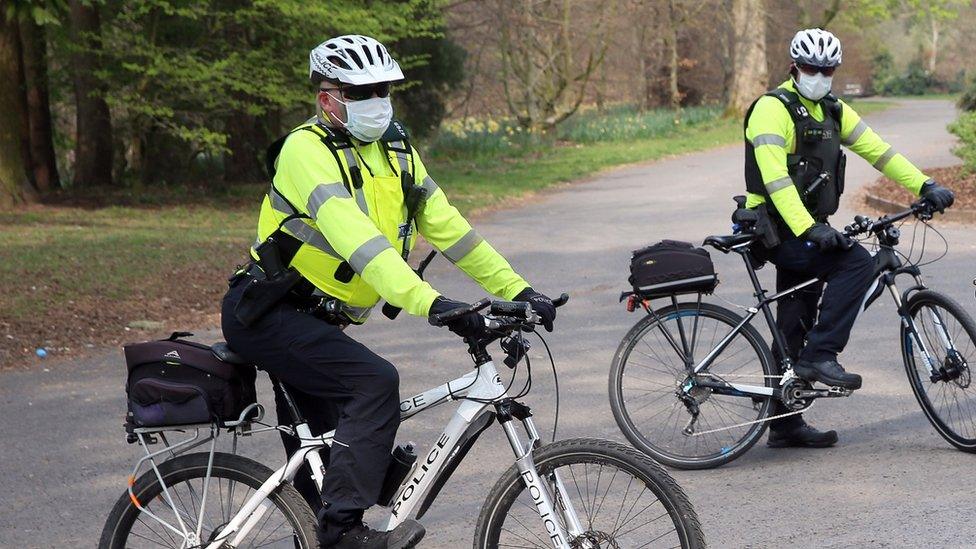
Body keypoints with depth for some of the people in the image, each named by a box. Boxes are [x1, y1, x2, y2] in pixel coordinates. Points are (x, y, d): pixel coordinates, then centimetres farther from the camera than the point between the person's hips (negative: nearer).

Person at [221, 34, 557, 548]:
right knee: (375, 382, -27)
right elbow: (356, 238, -32)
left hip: (314, 320, 8)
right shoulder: (308, 150, -19)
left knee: (321, 456, 14)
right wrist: (431, 303, -42)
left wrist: (518, 291, -5)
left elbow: (447, 226, 4)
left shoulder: (396, 153, 6)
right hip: (266, 313, -8)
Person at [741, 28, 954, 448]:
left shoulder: (832, 111, 11)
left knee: (794, 329, 10)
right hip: (779, 229, -8)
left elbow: (876, 149, 8)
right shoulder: (773, 109, -14)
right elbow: (774, 176, -24)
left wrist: (924, 186, -4)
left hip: (809, 229, 8)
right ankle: (819, 356, -22)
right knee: (856, 262, -25)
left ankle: (785, 425, 16)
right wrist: (809, 228, -33)